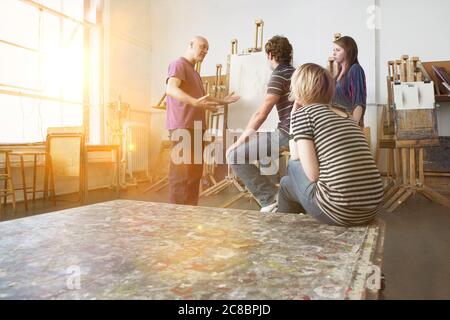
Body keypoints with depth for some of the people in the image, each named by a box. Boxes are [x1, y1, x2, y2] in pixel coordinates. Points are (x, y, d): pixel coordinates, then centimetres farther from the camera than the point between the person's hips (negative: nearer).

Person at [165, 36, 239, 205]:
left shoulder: (194, 71, 28)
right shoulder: (179, 64, -3)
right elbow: (170, 89, -22)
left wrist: (222, 101, 34)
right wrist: (195, 102, -35)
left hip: (195, 126, 10)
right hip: (182, 126, -10)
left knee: (195, 171, 10)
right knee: (182, 172, -11)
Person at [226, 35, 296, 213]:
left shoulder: (279, 76, -9)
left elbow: (261, 114, -15)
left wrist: (239, 142, -10)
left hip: (288, 133, -10)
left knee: (235, 155, -12)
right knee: (255, 146, 34)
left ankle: (270, 198, -9)